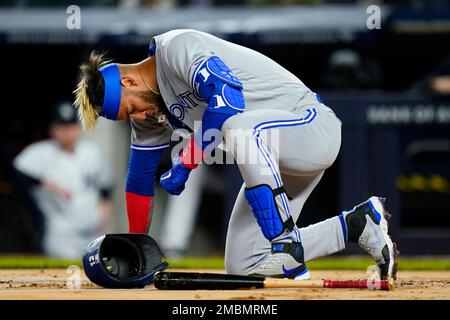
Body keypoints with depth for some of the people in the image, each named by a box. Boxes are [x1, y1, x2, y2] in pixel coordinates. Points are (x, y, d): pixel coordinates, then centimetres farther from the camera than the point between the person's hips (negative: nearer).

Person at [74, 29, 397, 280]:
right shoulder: (150, 110, 11)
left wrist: (185, 163, -23)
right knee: (242, 266, 1)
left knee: (236, 126, -40)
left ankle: (286, 244, -29)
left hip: (314, 125, -10)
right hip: (277, 163, 10)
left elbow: (228, 96, -32)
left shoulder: (176, 47, -18)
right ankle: (356, 224, 12)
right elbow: (140, 177, 20)